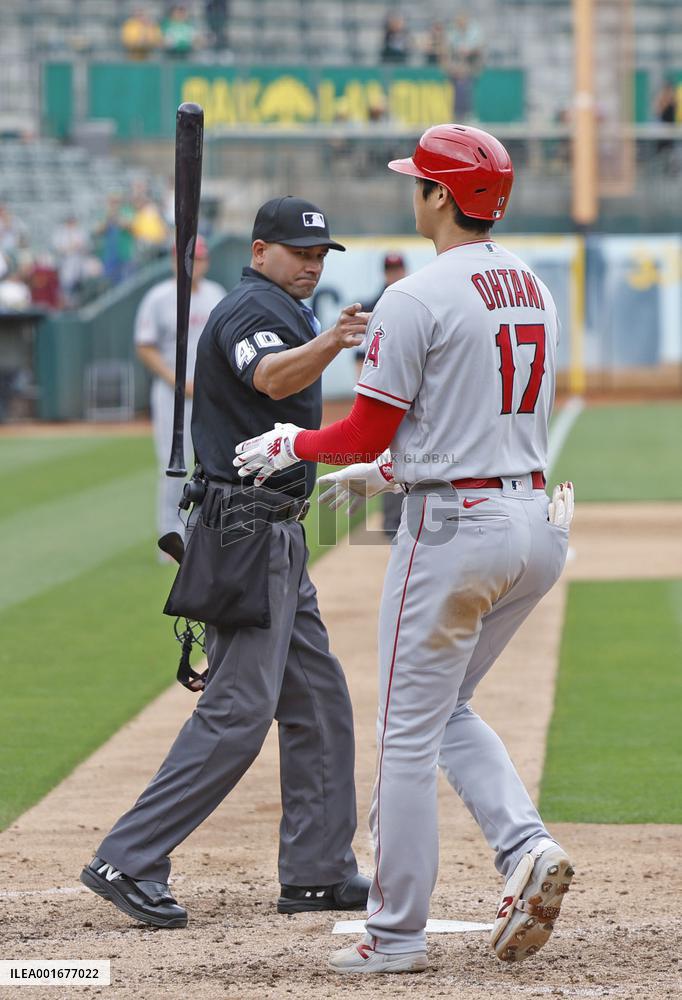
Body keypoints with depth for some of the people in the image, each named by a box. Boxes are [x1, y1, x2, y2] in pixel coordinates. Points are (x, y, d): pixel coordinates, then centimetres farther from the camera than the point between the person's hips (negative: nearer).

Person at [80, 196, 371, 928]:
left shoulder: (275, 309, 19)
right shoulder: (255, 307, -13)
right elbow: (272, 377, -37)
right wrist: (329, 344, -54)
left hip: (274, 538, 11)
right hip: (250, 531, -11)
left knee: (317, 698, 13)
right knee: (238, 709, -14)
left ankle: (317, 873, 16)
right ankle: (128, 862, -15)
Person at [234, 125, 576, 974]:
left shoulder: (417, 299, -14)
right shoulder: (535, 291, 12)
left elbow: (368, 428, -10)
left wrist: (289, 445, 10)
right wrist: (382, 472, 29)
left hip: (454, 528, -8)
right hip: (538, 523, 8)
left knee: (409, 732, 2)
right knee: (448, 707, 22)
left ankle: (395, 935, 7)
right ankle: (526, 847, 0)